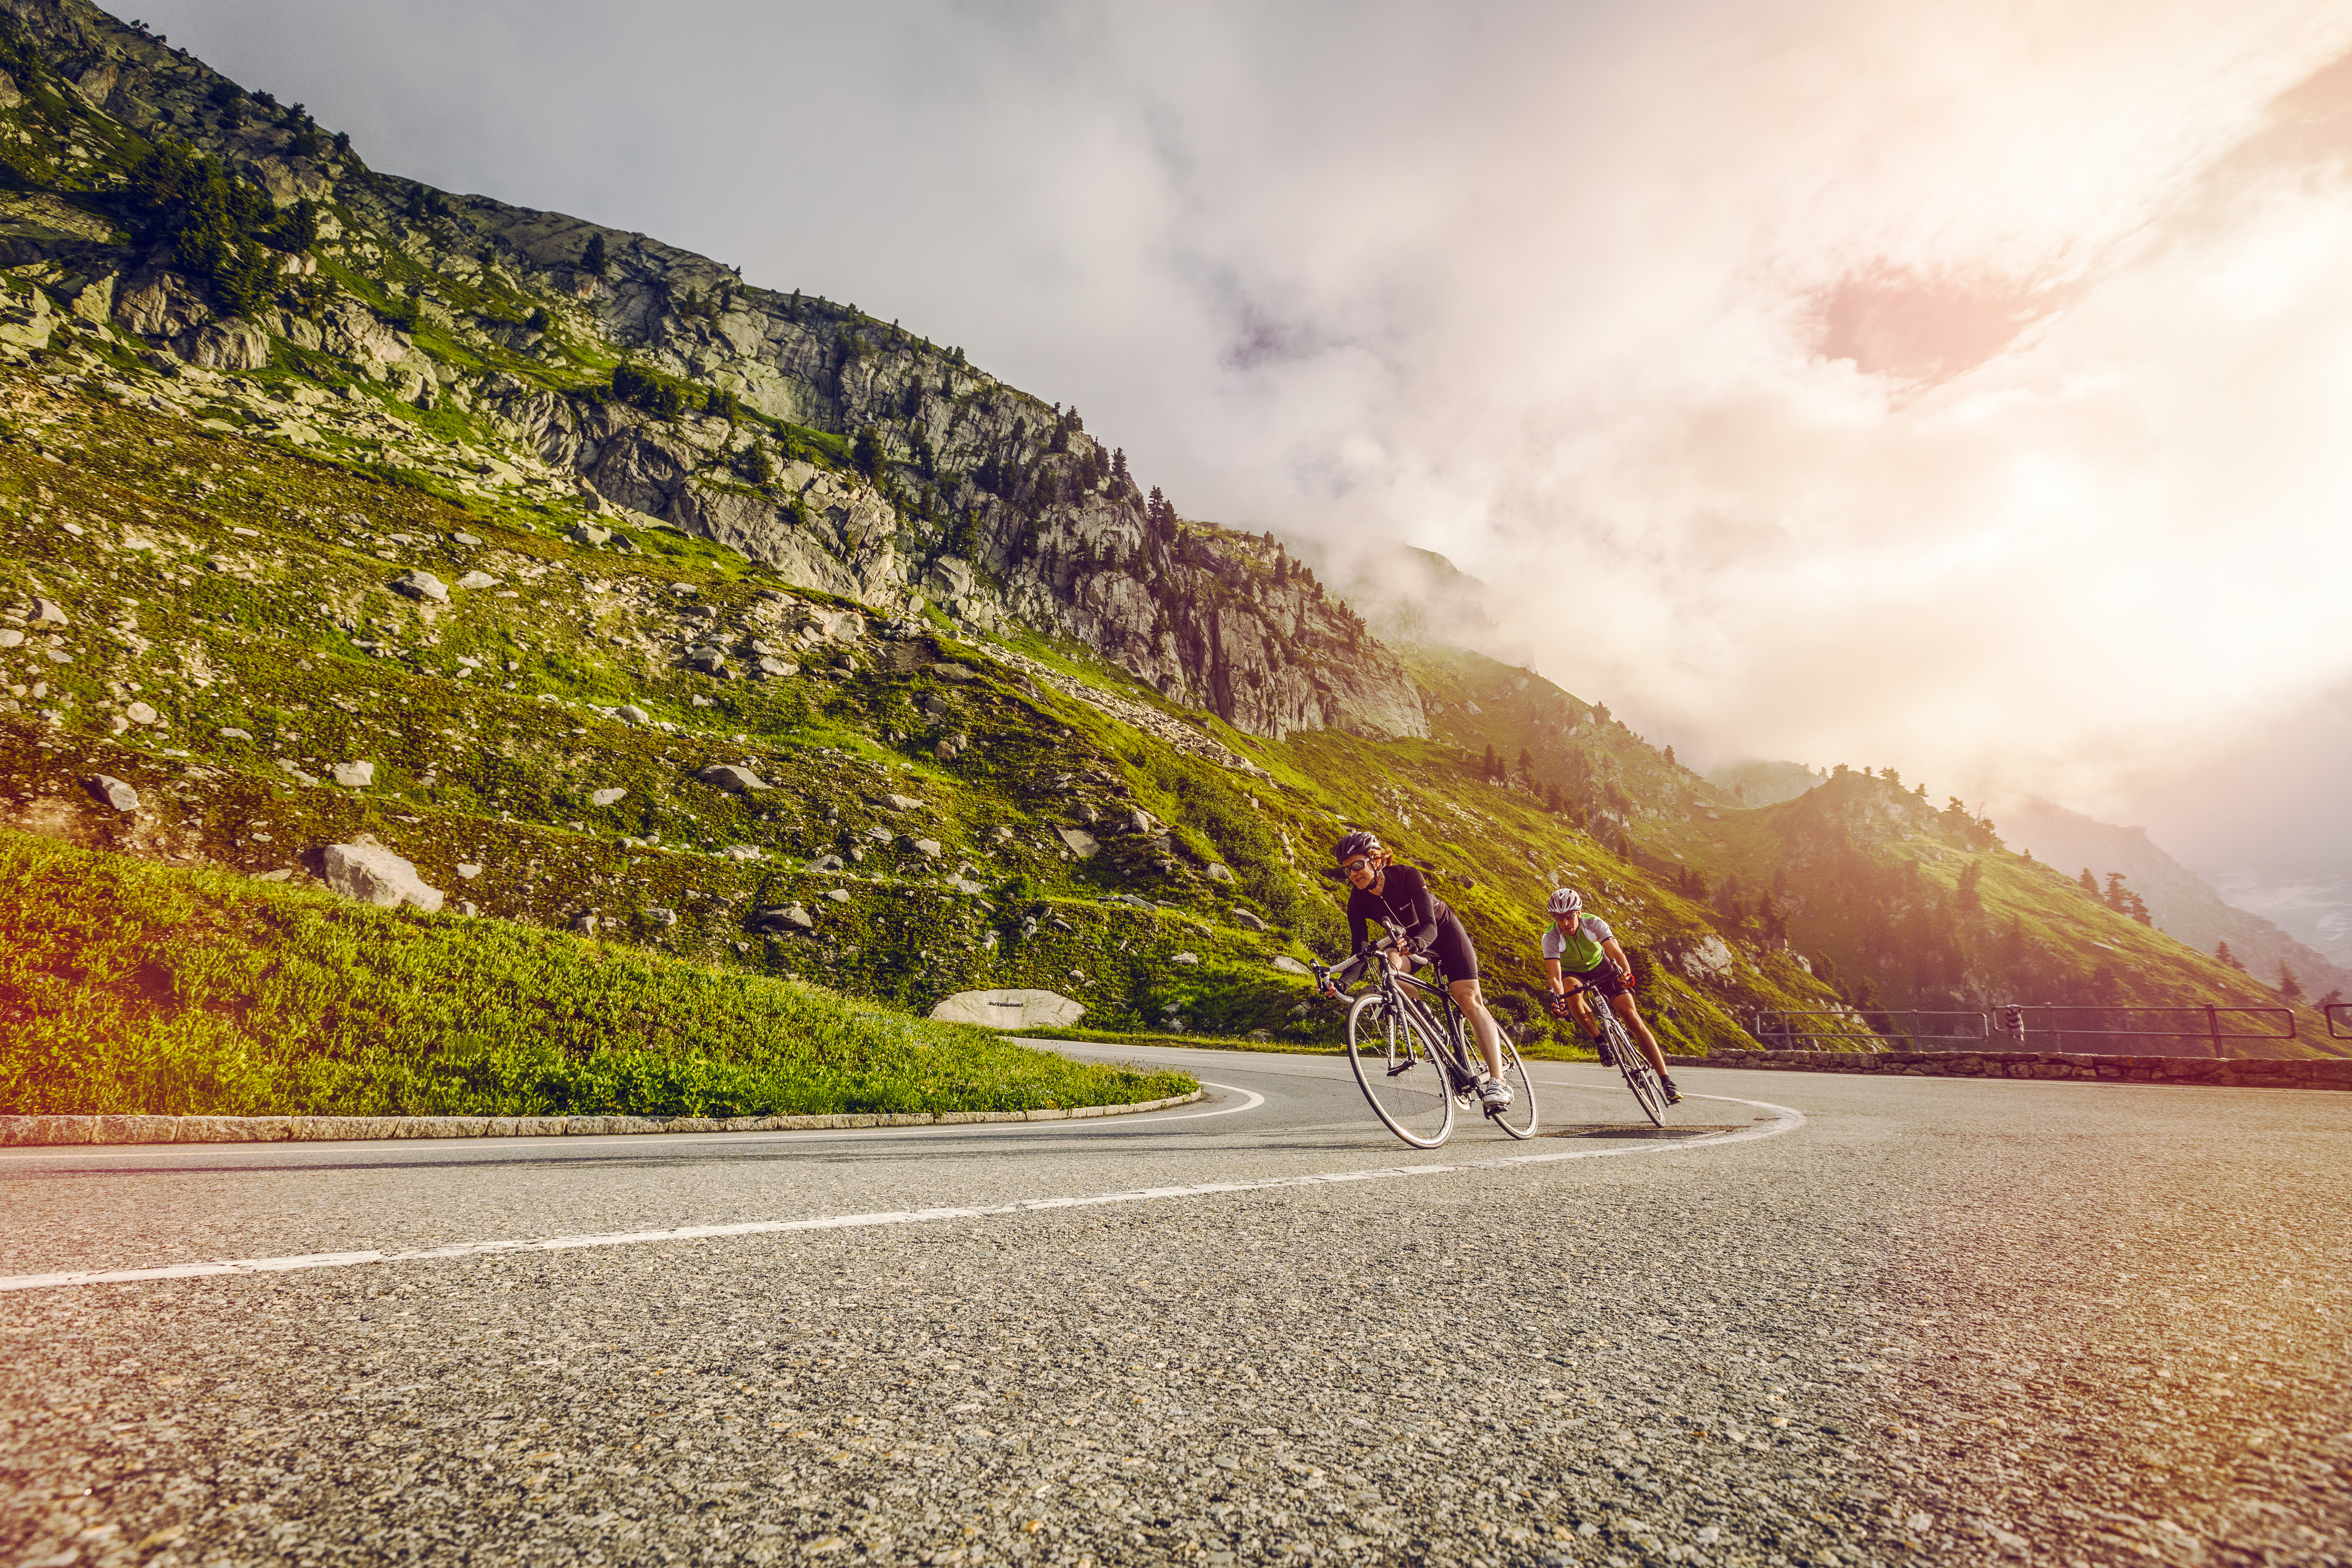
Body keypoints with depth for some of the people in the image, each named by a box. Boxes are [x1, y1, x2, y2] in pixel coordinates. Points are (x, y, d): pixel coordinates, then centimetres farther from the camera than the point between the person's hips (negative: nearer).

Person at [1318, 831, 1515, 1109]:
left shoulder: (1407, 876, -32)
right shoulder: (1358, 900, -21)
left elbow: (1430, 925, -39)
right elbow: (1360, 951, -21)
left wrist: (1414, 943, -62)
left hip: (1443, 929, -3)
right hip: (1404, 937, 3)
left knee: (1468, 998, -18)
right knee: (1389, 965, -30)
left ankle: (1497, 1080, -17)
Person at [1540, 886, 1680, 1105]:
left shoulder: (1594, 924, -27)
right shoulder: (1551, 938, -29)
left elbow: (1616, 951, -39)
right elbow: (1554, 975, -37)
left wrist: (1626, 972, -60)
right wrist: (1559, 998, -57)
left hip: (1601, 966, 0)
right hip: (1572, 973, 0)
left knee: (1633, 1019, -12)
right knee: (1573, 995, -37)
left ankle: (1666, 1081, -8)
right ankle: (1601, 1041, -13)